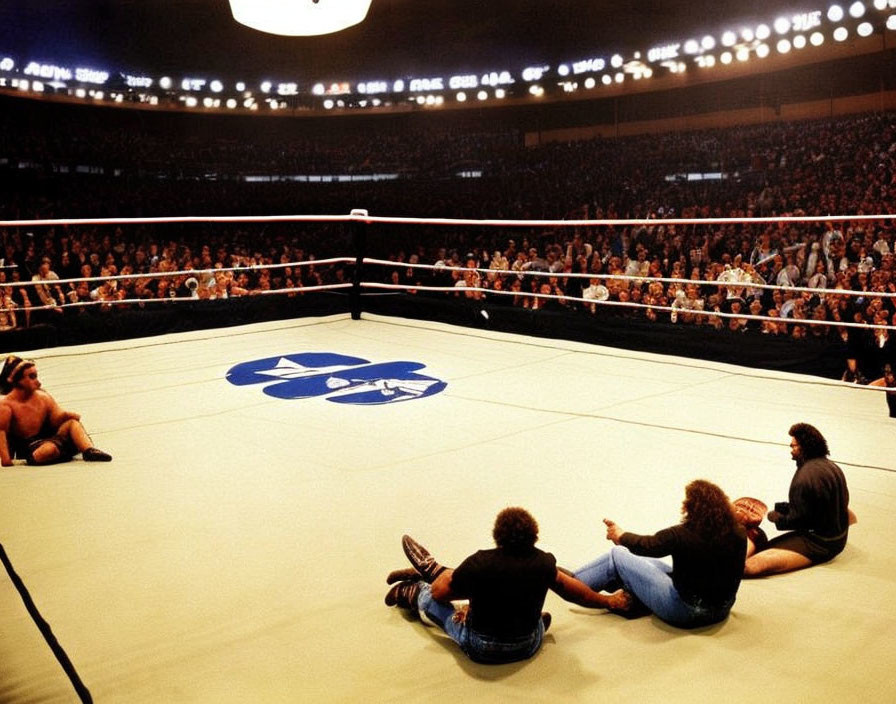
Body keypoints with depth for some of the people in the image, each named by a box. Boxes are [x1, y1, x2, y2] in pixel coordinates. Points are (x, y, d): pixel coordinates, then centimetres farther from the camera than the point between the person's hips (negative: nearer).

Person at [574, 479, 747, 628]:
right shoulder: (739, 533, -10)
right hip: (721, 610, 7)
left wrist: (620, 535, 15)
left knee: (616, 556, 5)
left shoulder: (681, 535, -25)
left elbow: (646, 545, -6)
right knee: (646, 560, 24)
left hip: (686, 612, -7)